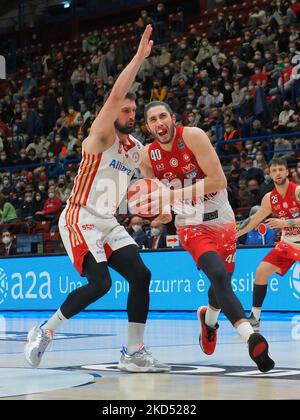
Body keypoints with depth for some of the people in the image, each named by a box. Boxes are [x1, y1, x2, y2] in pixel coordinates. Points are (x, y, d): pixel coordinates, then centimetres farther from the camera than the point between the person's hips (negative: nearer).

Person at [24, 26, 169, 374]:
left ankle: (134, 353, 0)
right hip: (80, 221, -8)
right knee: (100, 283, -20)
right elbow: (115, 97, -25)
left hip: (109, 224, 8)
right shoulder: (101, 137, -10)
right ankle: (44, 331, 0)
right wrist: (139, 57, -26)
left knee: (140, 275, -6)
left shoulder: (137, 149, 12)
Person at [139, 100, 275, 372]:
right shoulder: (148, 156, -6)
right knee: (218, 275, -26)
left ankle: (209, 319, 50)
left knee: (223, 282, 15)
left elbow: (219, 180, -24)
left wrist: (173, 194, -30)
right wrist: (163, 210, -14)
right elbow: (154, 192, 11)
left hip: (221, 219, 0)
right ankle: (250, 337, -36)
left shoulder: (193, 136, -17)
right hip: (191, 225, 0)